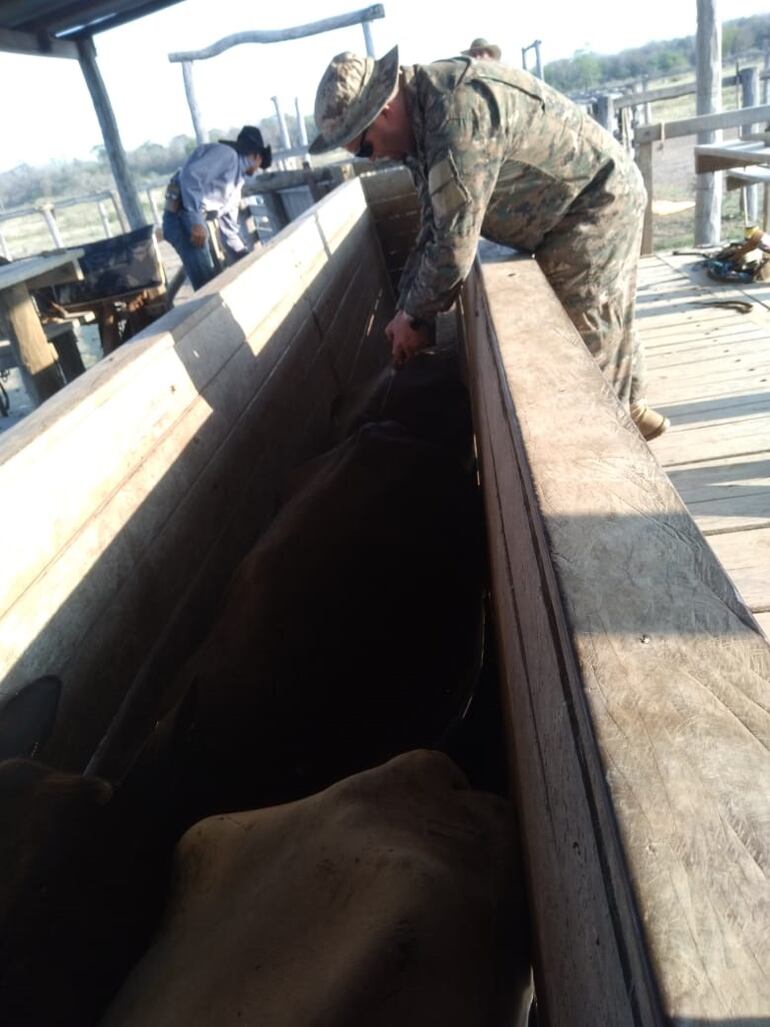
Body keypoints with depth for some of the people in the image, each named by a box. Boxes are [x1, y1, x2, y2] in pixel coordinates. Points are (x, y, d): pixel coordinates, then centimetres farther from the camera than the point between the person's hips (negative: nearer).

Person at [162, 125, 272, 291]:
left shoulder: (237, 180, 24)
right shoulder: (225, 153, -4)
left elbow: (229, 227, 27)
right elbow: (190, 175, -20)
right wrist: (196, 221, -26)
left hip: (194, 219, 10)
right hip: (182, 217, -10)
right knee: (207, 282, -14)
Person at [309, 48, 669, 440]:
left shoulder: (457, 116, -33)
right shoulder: (421, 117, 0)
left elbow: (454, 247, -31)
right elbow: (434, 227, 5)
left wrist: (412, 315, -16)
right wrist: (409, 309, 3)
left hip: (598, 200, -9)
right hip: (573, 207, 9)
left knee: (586, 334, -5)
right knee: (605, 323, 21)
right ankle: (629, 408, 39)